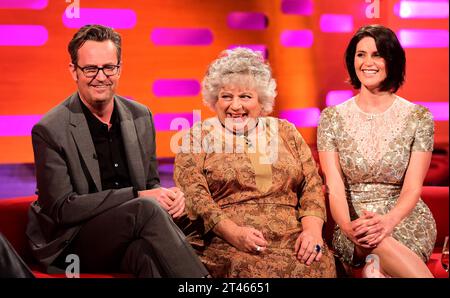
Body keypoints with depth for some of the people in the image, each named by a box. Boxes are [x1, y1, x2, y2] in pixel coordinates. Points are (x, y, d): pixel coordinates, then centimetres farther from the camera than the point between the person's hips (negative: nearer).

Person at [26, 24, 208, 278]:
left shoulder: (141, 116, 7)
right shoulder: (50, 131, -9)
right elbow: (61, 209, -12)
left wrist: (166, 195, -10)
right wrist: (137, 196, -19)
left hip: (130, 240, 4)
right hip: (74, 244, -4)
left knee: (148, 251, -34)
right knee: (147, 209, -31)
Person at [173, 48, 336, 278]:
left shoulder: (285, 132, 18)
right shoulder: (198, 136, 9)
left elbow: (312, 185, 11)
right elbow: (193, 193, -2)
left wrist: (312, 229, -7)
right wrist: (234, 233, -16)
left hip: (293, 241, 3)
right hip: (226, 245, -2)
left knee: (318, 267, -26)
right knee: (253, 269, -32)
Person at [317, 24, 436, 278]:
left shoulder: (419, 118, 0)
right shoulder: (332, 118, 3)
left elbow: (412, 188, -7)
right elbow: (335, 187, -6)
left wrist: (388, 221, -28)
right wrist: (347, 226, -28)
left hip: (405, 219, -1)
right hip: (353, 221, 1)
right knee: (372, 239, -35)